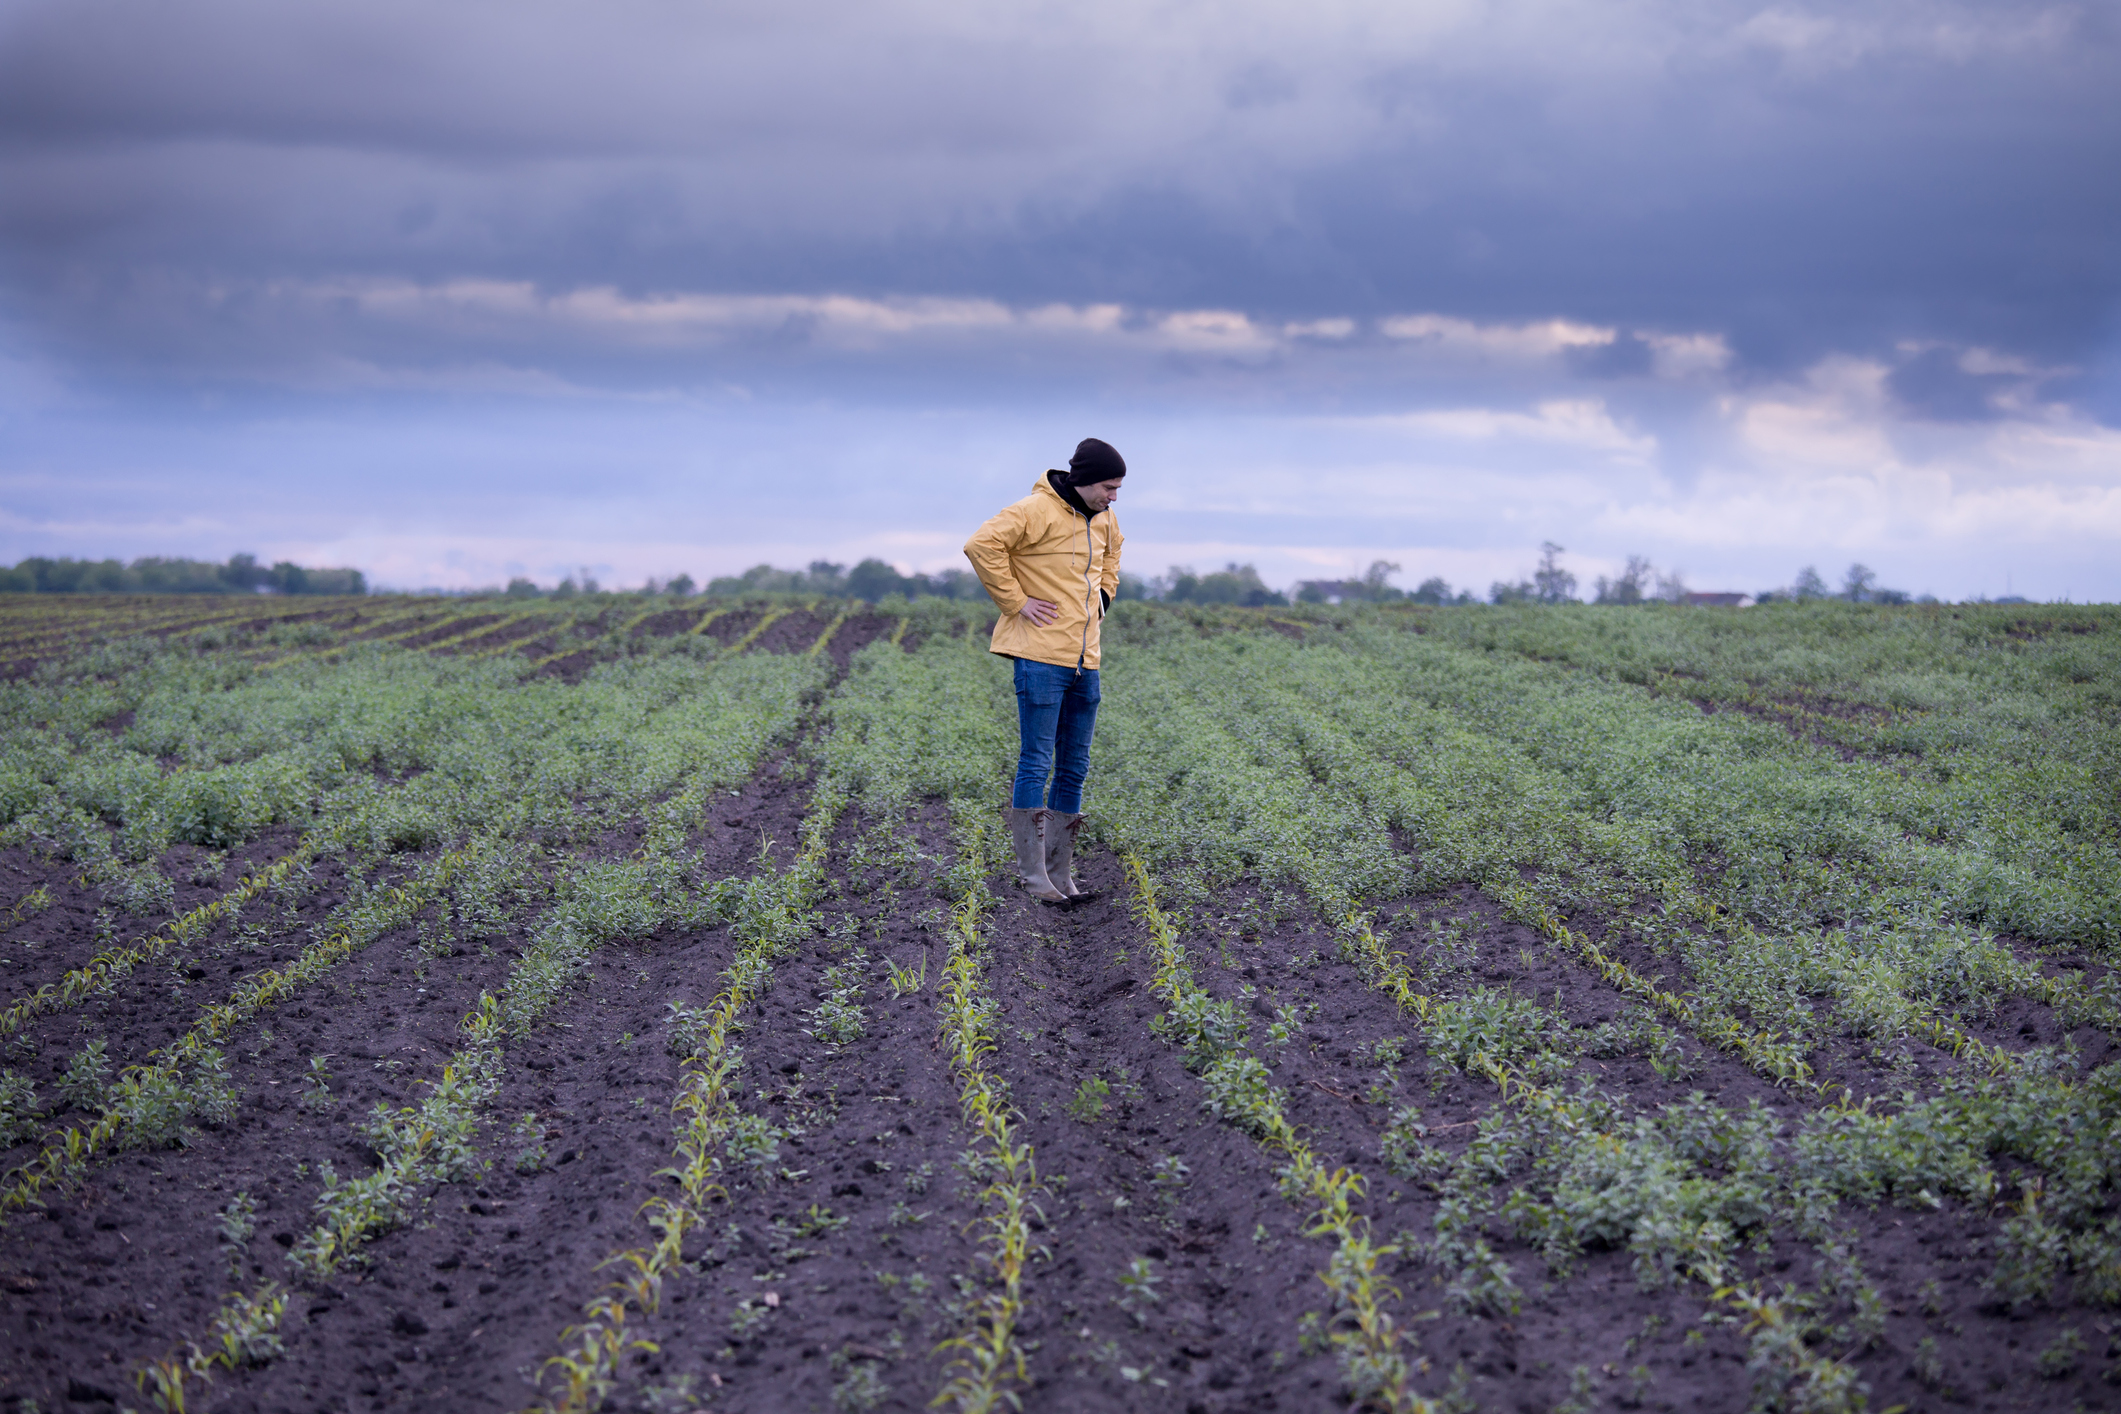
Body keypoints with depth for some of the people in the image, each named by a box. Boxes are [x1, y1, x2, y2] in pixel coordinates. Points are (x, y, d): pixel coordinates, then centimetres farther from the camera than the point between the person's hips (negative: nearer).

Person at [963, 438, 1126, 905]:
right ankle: (1034, 875, 0)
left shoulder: (1103, 520, 13)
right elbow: (982, 546, -21)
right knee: (1036, 763, -4)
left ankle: (1060, 873, 17)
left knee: (1074, 768, 10)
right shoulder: (1037, 511, -13)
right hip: (1041, 654, -8)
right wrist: (1016, 602, -17)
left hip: (1084, 657, 8)